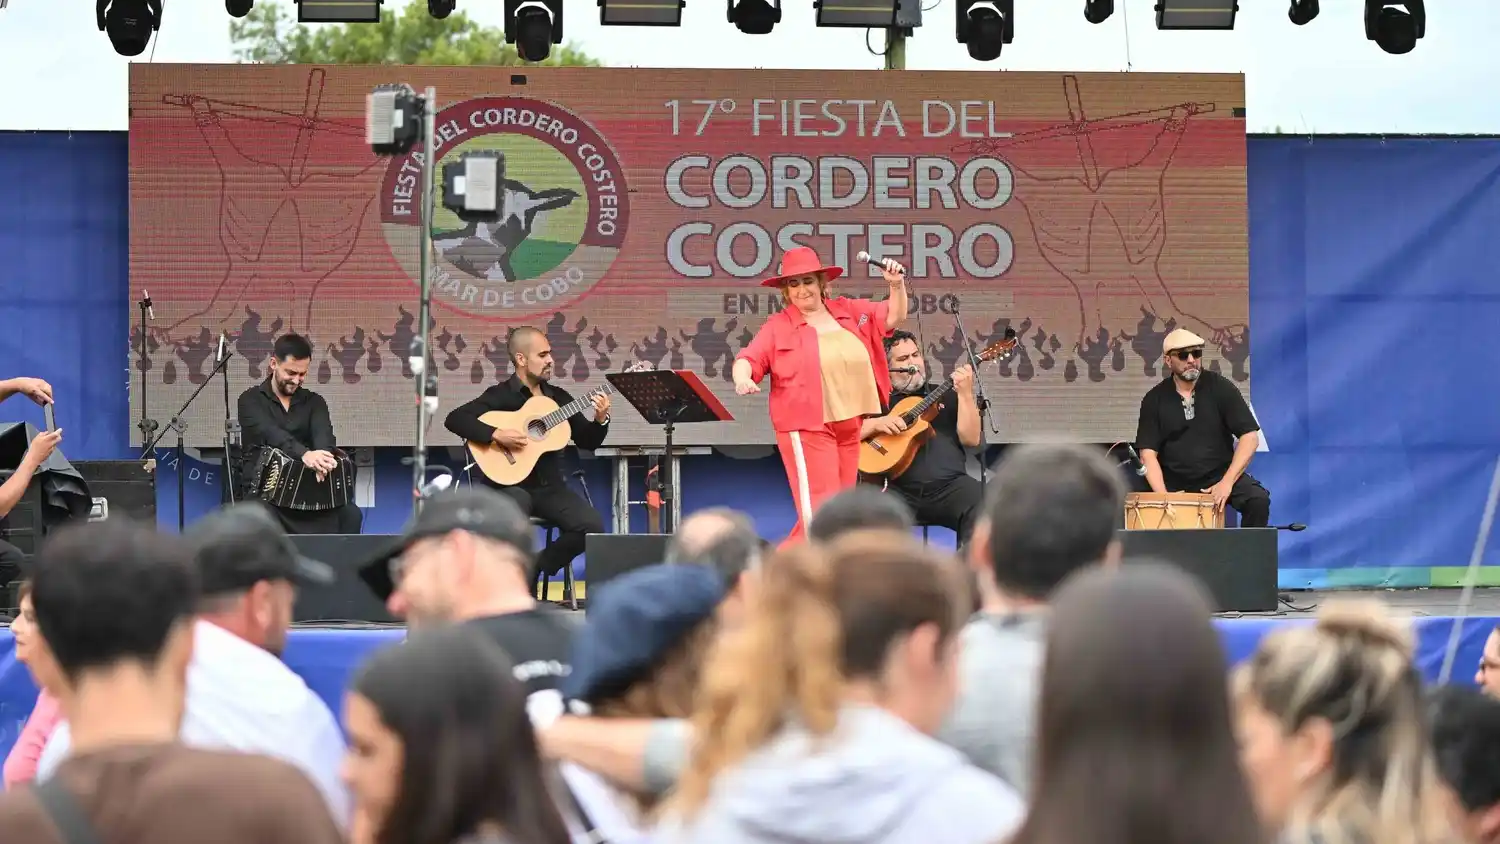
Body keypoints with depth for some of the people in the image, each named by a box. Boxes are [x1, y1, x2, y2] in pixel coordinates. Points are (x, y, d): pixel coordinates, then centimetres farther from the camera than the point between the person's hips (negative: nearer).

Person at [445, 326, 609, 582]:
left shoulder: (559, 397, 13)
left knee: (592, 525, -19)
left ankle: (537, 566, 3)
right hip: (510, 484, -5)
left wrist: (600, 420, -6)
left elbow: (587, 442, 15)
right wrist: (496, 435, -25)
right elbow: (454, 419, -15)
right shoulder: (500, 395, -3)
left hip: (550, 487, 5)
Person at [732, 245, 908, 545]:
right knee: (819, 509, -13)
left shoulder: (850, 312, 12)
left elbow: (894, 318, 14)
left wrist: (896, 285, -5)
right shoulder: (778, 327, 0)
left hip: (851, 425, 5)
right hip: (806, 426, -5)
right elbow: (750, 358, -8)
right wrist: (742, 378, -30)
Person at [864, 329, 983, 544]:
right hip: (898, 489, -1)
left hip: (948, 485, 1)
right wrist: (875, 424, -9)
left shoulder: (946, 396, 21)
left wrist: (965, 393, -3)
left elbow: (971, 439, 7)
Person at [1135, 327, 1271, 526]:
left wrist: (1227, 482, -19)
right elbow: (1148, 453, -5)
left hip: (1221, 475, 0)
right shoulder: (1154, 400, -1)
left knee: (1258, 500, -27)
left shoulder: (1220, 388, -4)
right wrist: (1163, 496, -21)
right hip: (1175, 483, 0)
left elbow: (1249, 436, -7)